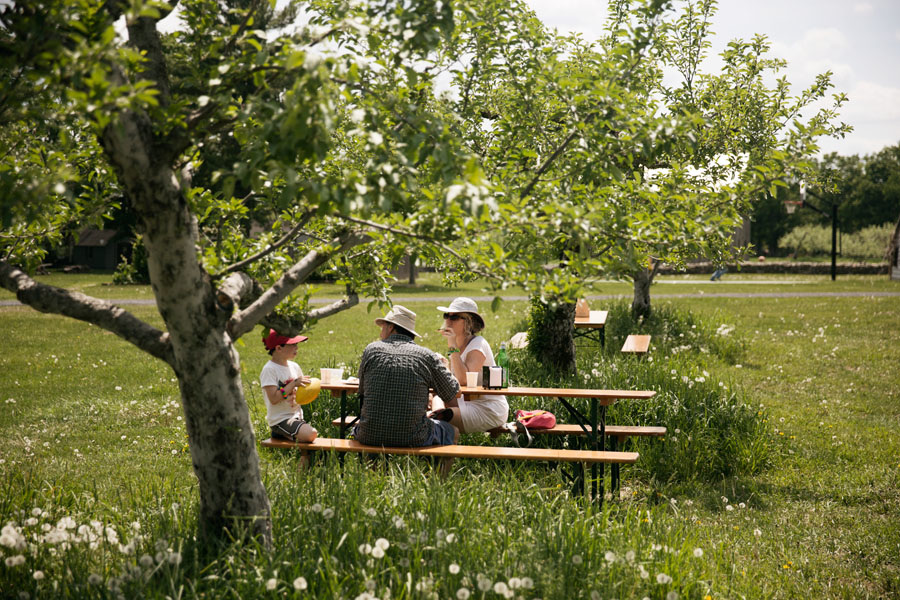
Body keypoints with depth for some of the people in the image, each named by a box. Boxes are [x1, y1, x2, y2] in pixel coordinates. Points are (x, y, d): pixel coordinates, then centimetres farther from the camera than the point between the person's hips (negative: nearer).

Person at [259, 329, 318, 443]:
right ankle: (281, 433, -4)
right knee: (311, 434, -25)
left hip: (296, 416, 8)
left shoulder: (294, 366, 9)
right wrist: (294, 383, -22)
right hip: (279, 419, -8)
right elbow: (273, 398, -21)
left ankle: (282, 434, 15)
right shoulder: (269, 370, -13)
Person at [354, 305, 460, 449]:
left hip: (370, 437, 2)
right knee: (452, 432, 26)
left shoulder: (371, 350, 2)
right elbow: (454, 393, 5)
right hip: (411, 439, -2)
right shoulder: (427, 356, -3)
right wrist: (441, 364, 24)